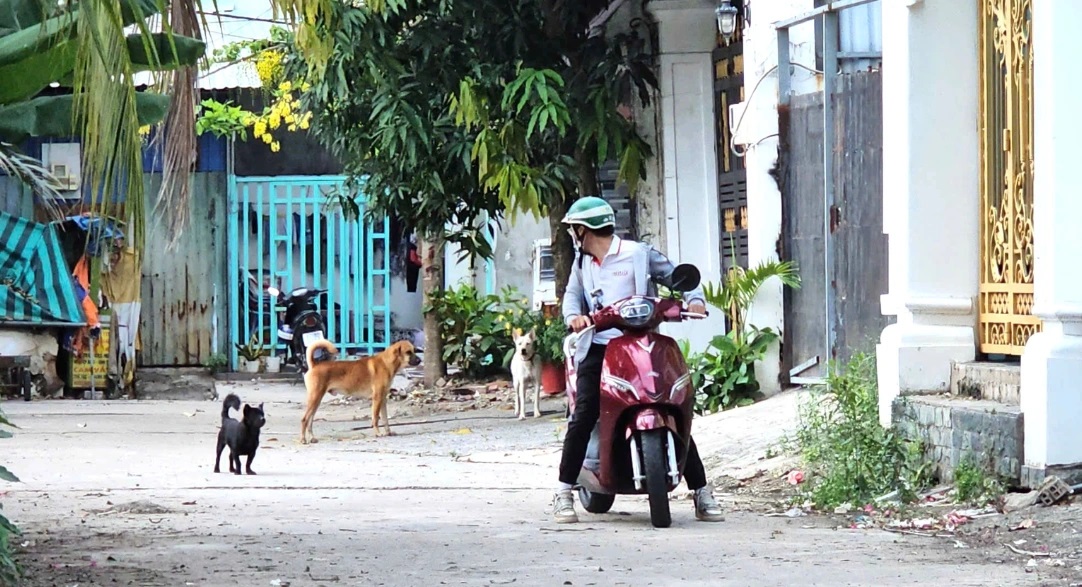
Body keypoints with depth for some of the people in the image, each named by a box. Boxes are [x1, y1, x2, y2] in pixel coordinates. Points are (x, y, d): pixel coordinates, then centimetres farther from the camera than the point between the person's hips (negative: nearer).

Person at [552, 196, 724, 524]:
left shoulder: (638, 253, 5)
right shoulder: (582, 262, 19)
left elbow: (676, 275, 8)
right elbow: (572, 294, 13)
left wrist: (694, 299, -11)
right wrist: (574, 315, -10)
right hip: (599, 347, 2)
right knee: (583, 416, -15)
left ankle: (701, 492, 2)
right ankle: (564, 492, -8)